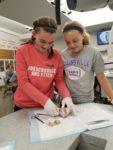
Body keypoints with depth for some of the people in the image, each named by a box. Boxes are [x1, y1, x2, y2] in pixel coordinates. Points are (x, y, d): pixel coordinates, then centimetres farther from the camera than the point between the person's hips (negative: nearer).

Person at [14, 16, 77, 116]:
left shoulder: (56, 55, -6)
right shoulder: (22, 51, -13)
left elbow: (59, 80, -4)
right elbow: (23, 83, -18)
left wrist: (66, 96, -23)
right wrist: (45, 101, -27)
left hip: (48, 105, 2)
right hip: (24, 106, -1)